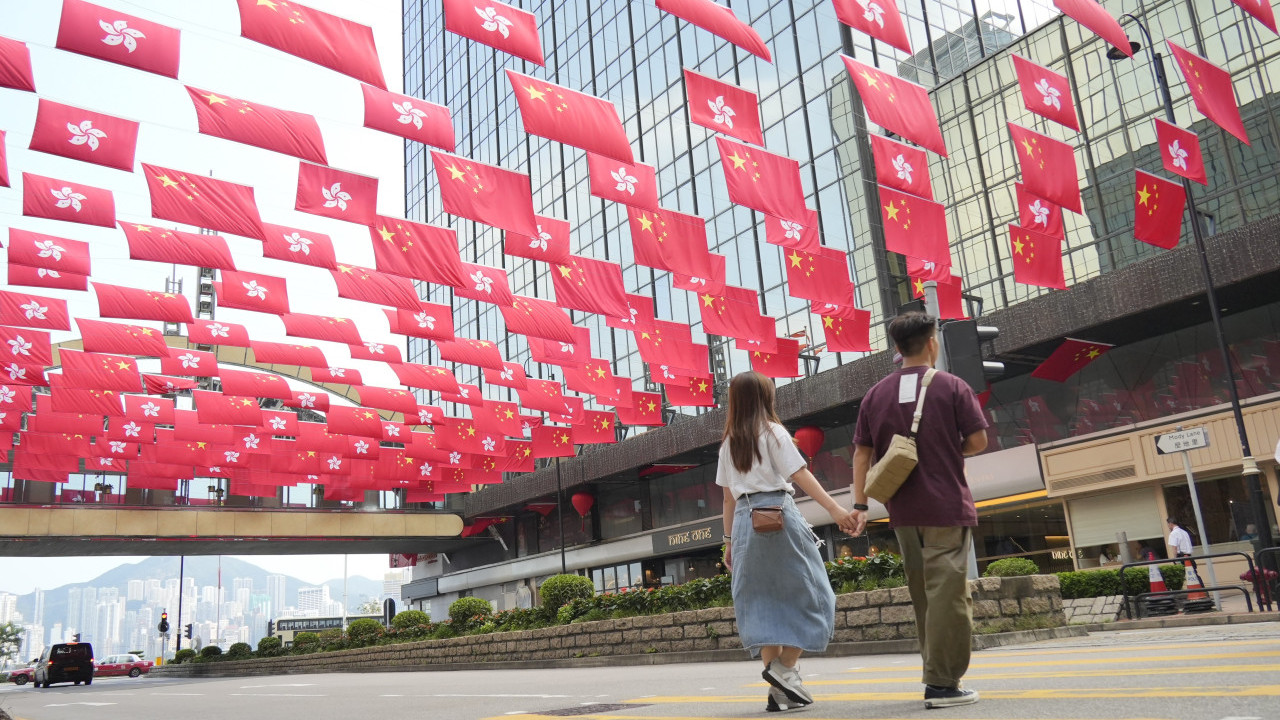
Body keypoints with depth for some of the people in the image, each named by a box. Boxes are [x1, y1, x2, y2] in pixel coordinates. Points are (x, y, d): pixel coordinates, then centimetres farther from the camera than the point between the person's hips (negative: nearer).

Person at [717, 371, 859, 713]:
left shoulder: (728, 443, 14)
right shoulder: (772, 432, -1)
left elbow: (729, 496, 14)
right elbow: (800, 475, -12)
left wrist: (729, 539, 18)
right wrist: (836, 509, -17)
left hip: (746, 521, 5)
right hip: (779, 515, -5)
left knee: (762, 602, 6)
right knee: (807, 594, 5)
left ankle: (779, 690, 5)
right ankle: (785, 667, -9)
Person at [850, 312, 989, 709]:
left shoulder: (876, 395, 7)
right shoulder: (952, 386, -3)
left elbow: (862, 453, 4)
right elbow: (978, 441, -6)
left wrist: (860, 503, 4)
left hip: (904, 511, 4)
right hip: (946, 506, -4)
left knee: (923, 595, 14)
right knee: (947, 592, -3)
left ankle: (937, 673, 21)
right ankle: (942, 683, -4)